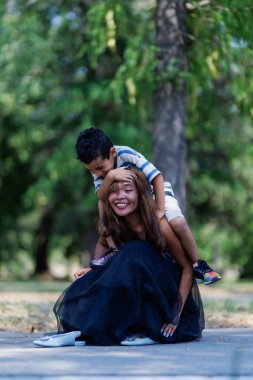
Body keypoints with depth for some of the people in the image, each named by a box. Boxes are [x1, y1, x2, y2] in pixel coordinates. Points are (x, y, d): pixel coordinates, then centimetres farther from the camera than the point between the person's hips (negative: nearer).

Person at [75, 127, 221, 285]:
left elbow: (157, 177, -30)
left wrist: (160, 210, -32)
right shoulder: (97, 165, -18)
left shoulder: (126, 154, -32)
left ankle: (198, 265, -12)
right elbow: (101, 196, -31)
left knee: (178, 223, -28)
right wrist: (109, 176, -49)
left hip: (157, 192, -5)